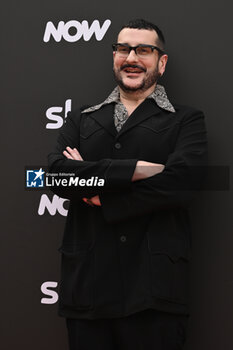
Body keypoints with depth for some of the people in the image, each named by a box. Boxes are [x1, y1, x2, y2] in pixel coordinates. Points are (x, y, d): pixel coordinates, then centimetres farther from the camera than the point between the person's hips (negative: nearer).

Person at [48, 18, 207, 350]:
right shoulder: (81, 120, 18)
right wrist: (135, 169, -11)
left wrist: (97, 188, -5)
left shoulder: (186, 120, 9)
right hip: (87, 284, 3)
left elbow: (181, 182, -10)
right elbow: (58, 173, -1)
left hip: (154, 286, -3)